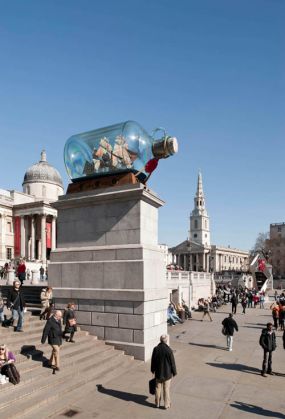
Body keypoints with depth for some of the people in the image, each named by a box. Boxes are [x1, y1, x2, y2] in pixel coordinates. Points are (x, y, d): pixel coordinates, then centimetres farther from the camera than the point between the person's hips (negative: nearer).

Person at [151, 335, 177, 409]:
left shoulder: (155, 349, -11)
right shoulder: (169, 350, -23)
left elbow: (153, 361, 1)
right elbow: (172, 362, -13)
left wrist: (153, 370, 16)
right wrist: (174, 372, 1)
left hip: (158, 373, 3)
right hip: (167, 373, -3)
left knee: (158, 388, 17)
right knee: (166, 389, 12)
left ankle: (157, 403, 29)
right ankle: (166, 405, 22)